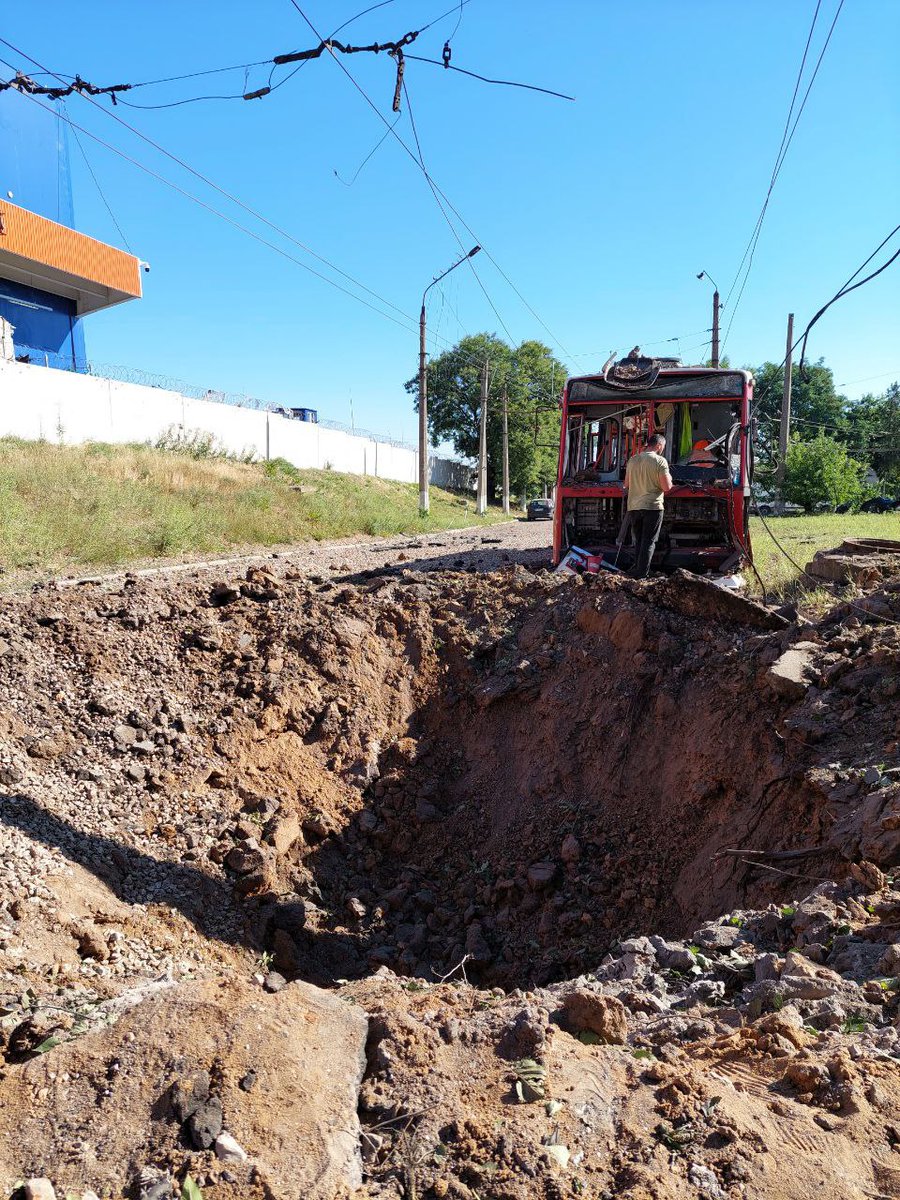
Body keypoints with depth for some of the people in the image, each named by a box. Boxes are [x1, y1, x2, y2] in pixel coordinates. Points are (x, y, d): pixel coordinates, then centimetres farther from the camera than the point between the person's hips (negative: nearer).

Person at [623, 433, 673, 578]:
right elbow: (666, 487, -12)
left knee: (639, 541, 17)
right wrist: (669, 479, 8)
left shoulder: (633, 460, 8)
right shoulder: (660, 461, -8)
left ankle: (636, 570, 17)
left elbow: (626, 484, 15)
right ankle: (641, 575, -3)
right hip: (652, 506, -5)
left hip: (634, 507, 5)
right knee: (649, 543, 0)